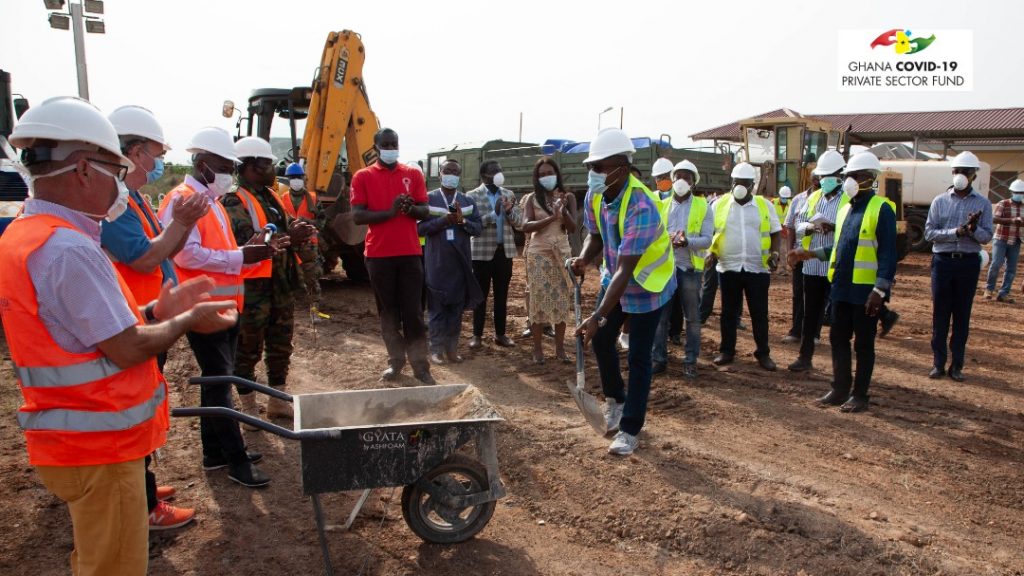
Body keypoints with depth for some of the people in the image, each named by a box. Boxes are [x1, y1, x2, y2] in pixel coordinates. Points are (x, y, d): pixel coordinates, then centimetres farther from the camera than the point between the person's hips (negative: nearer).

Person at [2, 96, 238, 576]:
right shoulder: (69, 249, -25)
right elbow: (127, 349, -23)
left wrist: (156, 311, 6)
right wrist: (186, 321, -6)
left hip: (72, 439, 10)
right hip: (98, 446, -10)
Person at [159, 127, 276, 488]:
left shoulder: (212, 201, 19)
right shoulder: (181, 200, -11)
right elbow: (187, 254, -23)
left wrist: (251, 253, 2)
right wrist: (239, 257, -20)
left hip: (225, 305, 10)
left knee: (218, 379, 15)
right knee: (218, 382, -4)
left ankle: (214, 452, 26)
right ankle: (237, 460, 3)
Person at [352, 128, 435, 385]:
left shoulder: (413, 174, 8)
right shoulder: (363, 177, 2)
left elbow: (425, 211, 7)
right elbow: (357, 216, -7)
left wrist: (411, 208, -16)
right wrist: (390, 212, -19)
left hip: (410, 252, 1)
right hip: (379, 254, -1)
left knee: (413, 311, 1)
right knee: (387, 310, 7)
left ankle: (420, 366, 5)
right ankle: (395, 360, 19)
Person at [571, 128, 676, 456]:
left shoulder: (641, 207, -36)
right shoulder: (595, 197, -12)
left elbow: (625, 269, -38)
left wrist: (597, 317, -42)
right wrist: (584, 259, -20)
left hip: (649, 285, -7)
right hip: (617, 279, 7)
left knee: (638, 358, -2)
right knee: (602, 339, 10)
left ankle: (630, 429, 11)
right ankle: (615, 398, 35)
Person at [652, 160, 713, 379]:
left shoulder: (703, 207, 2)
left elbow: (707, 239, -5)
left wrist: (687, 241, -24)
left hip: (690, 269, -1)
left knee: (692, 317, 6)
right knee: (660, 316, 5)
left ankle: (690, 361, 16)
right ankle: (659, 358, 15)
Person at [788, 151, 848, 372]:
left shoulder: (850, 199, -5)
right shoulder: (813, 197, 12)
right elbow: (799, 225, 9)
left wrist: (833, 227, -29)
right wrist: (811, 226, -12)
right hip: (812, 265, 5)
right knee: (811, 313, 13)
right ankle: (805, 356, 23)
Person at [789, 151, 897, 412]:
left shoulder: (881, 209, -11)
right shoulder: (845, 209, 13)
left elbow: (888, 253, -15)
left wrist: (880, 290, -21)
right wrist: (811, 253, 12)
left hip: (866, 290, -7)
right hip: (842, 287, 7)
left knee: (863, 344, 4)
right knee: (838, 339, 12)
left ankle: (859, 396, 15)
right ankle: (840, 390, 23)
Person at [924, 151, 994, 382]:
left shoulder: (983, 204, 3)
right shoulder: (940, 201, 3)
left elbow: (986, 237, 0)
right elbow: (929, 233, -4)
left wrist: (974, 230, -20)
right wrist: (956, 232, -17)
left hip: (969, 262, 0)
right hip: (943, 260, 0)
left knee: (962, 315, 6)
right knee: (940, 314, 4)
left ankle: (957, 365, 14)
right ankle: (938, 363, 12)